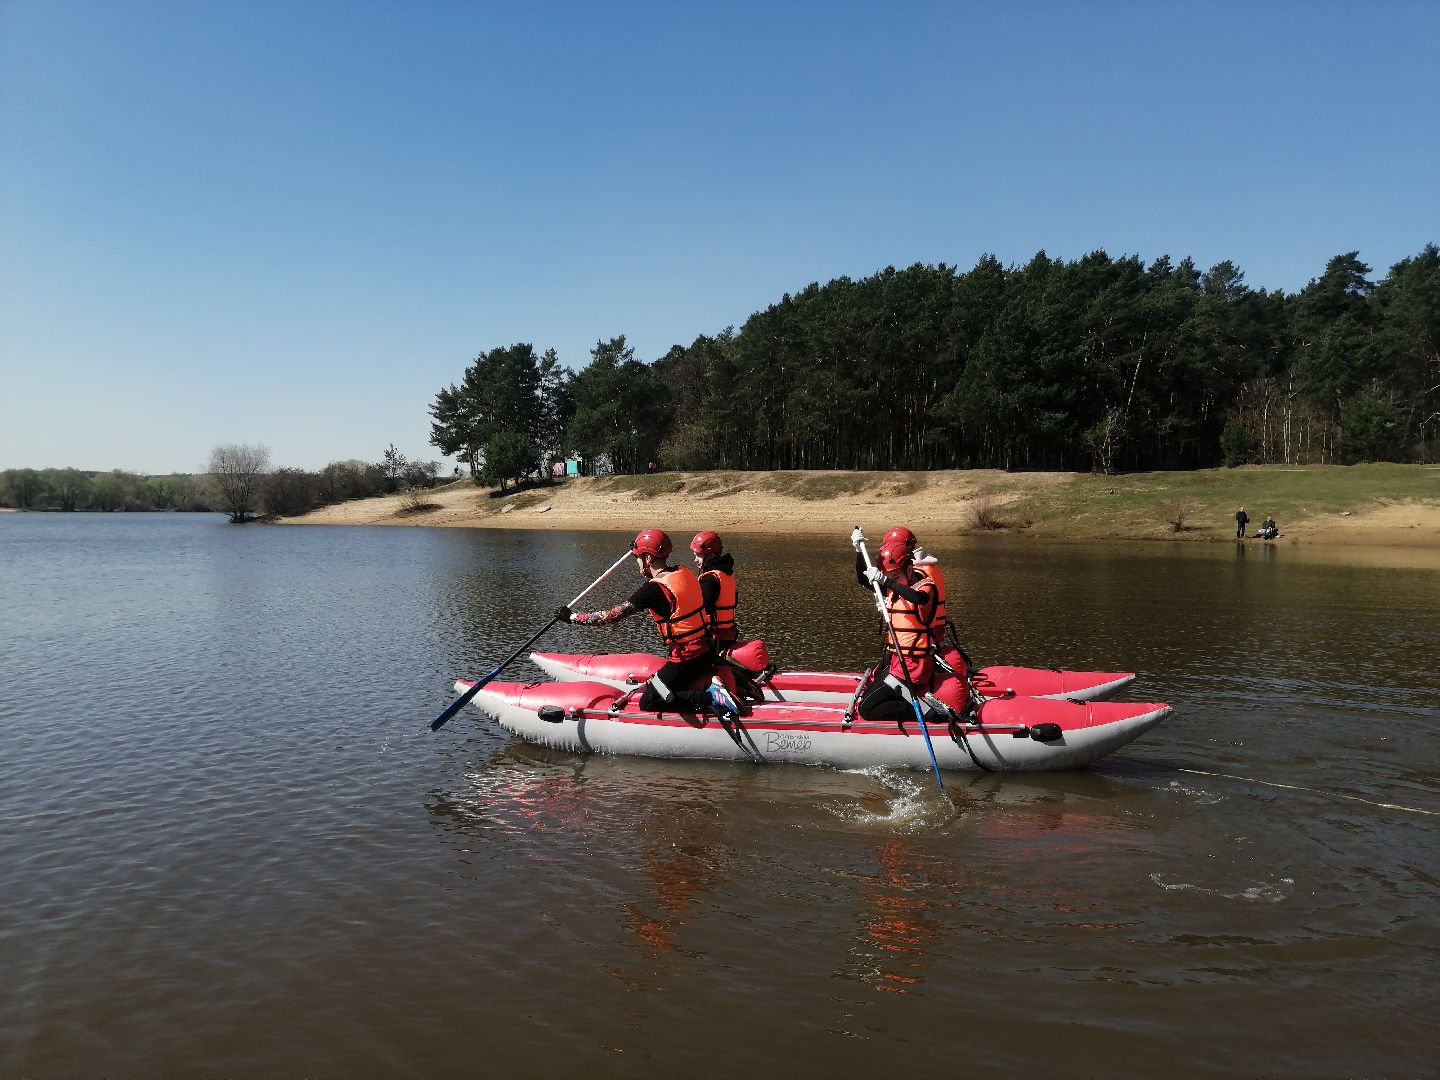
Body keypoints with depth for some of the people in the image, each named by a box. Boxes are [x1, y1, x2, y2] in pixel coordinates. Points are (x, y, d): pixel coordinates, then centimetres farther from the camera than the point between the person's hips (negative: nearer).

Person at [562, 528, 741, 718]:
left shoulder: (654, 589, -18)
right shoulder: (684, 573, 4)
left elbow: (611, 616, -15)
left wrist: (572, 617, -5)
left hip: (686, 659, -8)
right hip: (707, 652, 8)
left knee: (648, 703, 1)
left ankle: (709, 697, -12)